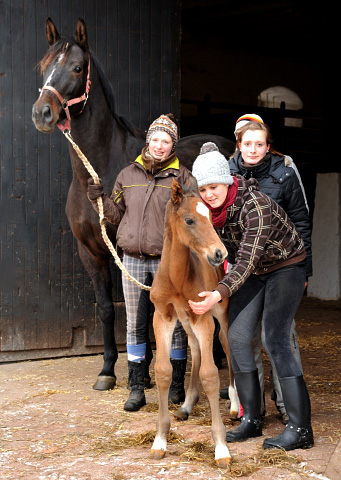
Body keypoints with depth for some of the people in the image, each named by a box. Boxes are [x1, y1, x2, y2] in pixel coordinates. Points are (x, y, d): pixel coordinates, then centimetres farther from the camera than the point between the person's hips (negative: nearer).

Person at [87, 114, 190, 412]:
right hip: (133, 259, 3)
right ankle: (137, 390, 14)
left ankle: (177, 386, 18)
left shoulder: (182, 177, -2)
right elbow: (117, 215, 14)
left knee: (175, 323, 5)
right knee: (135, 325, 6)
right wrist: (99, 198, -1)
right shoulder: (128, 175, 8)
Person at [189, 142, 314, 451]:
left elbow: (248, 259, -40)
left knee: (275, 340, -17)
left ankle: (300, 428, -15)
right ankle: (251, 419, 8)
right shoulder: (208, 208, -10)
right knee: (237, 337, -2)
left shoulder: (256, 205, -32)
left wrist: (219, 294, -51)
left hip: (286, 267, -7)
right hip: (254, 272, 7)